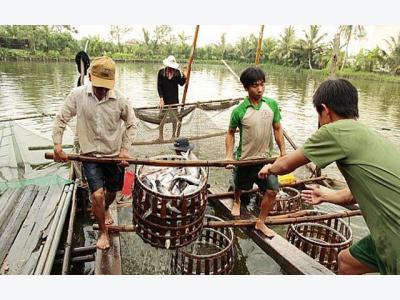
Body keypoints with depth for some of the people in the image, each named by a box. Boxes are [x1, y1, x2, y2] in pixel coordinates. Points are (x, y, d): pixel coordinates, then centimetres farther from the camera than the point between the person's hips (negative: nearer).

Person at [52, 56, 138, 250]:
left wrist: (125, 148, -7)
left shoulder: (119, 99, -13)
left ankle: (106, 209, 53)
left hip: (115, 155, 1)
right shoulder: (77, 95, -11)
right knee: (97, 194, -11)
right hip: (90, 155, -1)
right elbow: (61, 119, -1)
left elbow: (132, 123, 0)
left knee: (112, 191, 16)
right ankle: (103, 232, 15)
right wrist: (57, 145, -7)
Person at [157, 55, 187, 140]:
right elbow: (159, 86, -6)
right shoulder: (161, 72, -3)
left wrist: (184, 77, -19)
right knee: (162, 117, 4)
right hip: (164, 98, 0)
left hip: (174, 99, 1)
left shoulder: (177, 72, 1)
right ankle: (161, 136, 15)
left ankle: (174, 135, 22)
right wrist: (161, 98, -14)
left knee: (174, 117, 7)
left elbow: (181, 83, 0)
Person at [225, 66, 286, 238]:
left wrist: (283, 151, 2)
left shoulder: (272, 104, -7)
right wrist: (229, 155, -12)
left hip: (265, 158, 2)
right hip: (244, 159, -2)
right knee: (240, 186, 20)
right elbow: (230, 133, -3)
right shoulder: (239, 111, -17)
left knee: (272, 191, -3)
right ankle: (237, 202, 56)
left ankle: (261, 223, 18)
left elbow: (277, 129, 3)